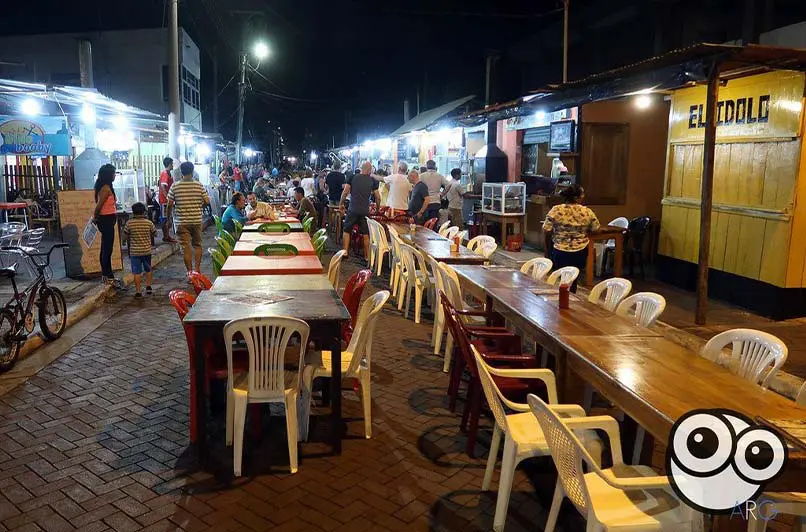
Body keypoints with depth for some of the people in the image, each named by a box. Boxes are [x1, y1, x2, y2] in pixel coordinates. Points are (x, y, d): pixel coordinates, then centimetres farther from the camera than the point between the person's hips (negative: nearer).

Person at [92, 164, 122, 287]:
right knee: (108, 249, -6)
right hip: (107, 220, -10)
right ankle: (109, 277, -2)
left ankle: (106, 274, 26)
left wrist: (96, 218, 11)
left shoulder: (103, 187, 12)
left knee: (105, 248, 16)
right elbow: (99, 205, -19)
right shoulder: (106, 188, -17)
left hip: (106, 220, 10)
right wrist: (96, 217, -4)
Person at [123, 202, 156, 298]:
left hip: (134, 251, -2)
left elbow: (125, 234, 1)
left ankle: (138, 291, 1)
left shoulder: (129, 223, -8)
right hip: (147, 250, 2)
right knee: (148, 270, 21)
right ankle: (148, 286, 23)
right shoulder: (148, 222, -6)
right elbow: (154, 233, 5)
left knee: (137, 272, 1)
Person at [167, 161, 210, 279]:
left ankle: (190, 273, 4)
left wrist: (168, 216, 12)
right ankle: (197, 269, 14)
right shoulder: (199, 185, -3)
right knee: (197, 244, 18)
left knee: (186, 247, 2)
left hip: (182, 221, -1)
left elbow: (170, 204, -4)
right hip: (197, 220, 1)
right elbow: (207, 201, -4)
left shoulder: (175, 186, -5)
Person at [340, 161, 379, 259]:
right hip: (365, 211, 2)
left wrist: (341, 204, 5)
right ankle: (367, 256, 10)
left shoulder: (353, 177, -1)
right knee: (365, 233, 9)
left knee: (347, 230, 9)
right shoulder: (372, 181, 2)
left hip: (353, 210, -2)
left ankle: (345, 252, 3)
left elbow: (345, 191, -5)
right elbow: (378, 197, 2)